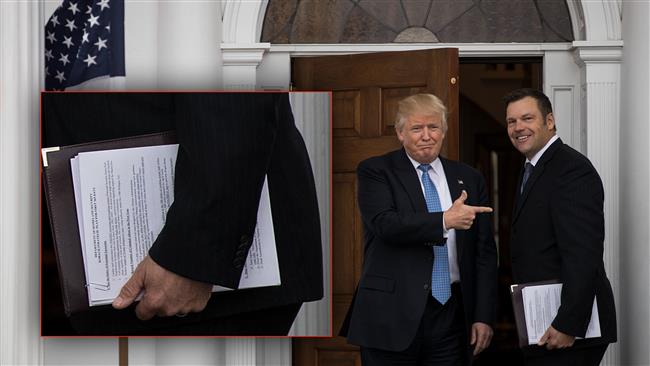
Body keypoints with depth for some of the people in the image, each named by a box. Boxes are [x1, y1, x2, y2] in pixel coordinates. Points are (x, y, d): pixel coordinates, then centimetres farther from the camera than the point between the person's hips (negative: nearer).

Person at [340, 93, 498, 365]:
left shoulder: (468, 179, 12)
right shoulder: (375, 171, 2)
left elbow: (484, 252, 10)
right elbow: (385, 224, -16)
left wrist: (484, 317, 4)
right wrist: (445, 220, -23)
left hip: (451, 317, 3)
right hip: (393, 316, -3)